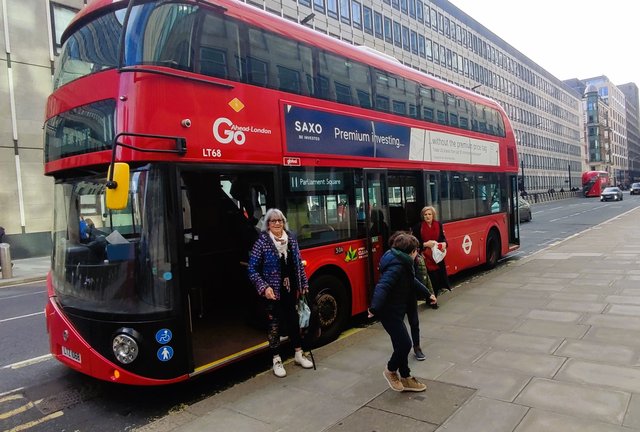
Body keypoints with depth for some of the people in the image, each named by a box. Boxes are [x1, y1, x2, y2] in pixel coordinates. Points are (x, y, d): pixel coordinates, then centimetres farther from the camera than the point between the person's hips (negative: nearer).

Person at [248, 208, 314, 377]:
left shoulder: (291, 239, 4)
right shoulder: (262, 242, -10)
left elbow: (299, 265, 11)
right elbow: (252, 269, -10)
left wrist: (304, 284, 9)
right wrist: (264, 288, -19)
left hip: (291, 290, 4)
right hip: (273, 292, -4)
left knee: (294, 320, 15)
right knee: (274, 325, 6)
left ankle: (299, 354, 32)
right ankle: (277, 360, 20)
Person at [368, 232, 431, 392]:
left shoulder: (402, 263, 8)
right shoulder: (397, 266, -24)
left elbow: (412, 281, 25)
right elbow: (382, 286, -36)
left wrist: (427, 293, 37)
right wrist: (374, 308, -46)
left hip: (396, 310, 10)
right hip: (390, 311, -10)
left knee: (401, 344, 16)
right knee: (405, 344, -5)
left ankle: (405, 378, 28)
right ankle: (390, 370, 19)